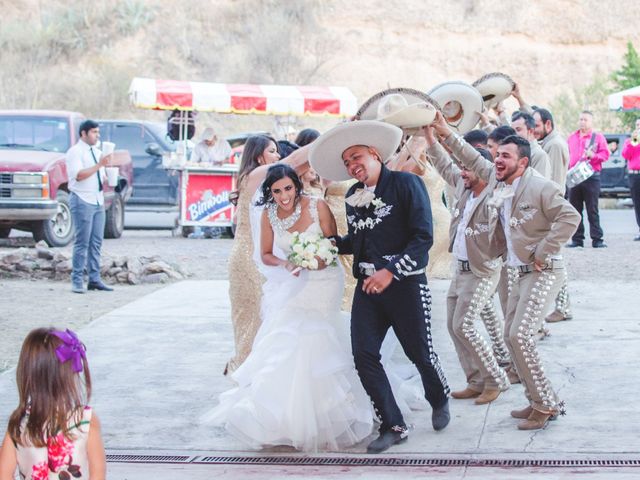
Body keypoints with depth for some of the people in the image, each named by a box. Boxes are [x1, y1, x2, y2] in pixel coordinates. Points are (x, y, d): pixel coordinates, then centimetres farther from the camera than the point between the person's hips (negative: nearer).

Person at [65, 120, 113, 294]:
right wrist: (99, 165, -22)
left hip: (98, 201, 7)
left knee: (96, 242, 4)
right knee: (82, 242, -8)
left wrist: (108, 178, 4)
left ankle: (94, 279, 7)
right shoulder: (75, 152, -6)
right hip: (82, 201, -7)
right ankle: (77, 281, -5)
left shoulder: (97, 152, 18)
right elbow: (79, 175, -19)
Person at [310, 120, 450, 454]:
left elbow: (423, 236, -15)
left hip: (405, 284, -5)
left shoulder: (405, 183, -8)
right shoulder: (353, 197, 10)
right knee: (364, 354, -5)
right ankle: (393, 426, 6)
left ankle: (440, 401, 38)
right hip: (367, 286, 5)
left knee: (419, 351, 5)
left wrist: (390, 272, -21)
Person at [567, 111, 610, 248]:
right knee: (575, 210, 3)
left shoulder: (598, 137, 6)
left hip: (591, 176, -4)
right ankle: (577, 239, 8)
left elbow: (605, 154, -1)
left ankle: (597, 239, -3)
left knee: (592, 210, -5)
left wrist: (593, 155, -17)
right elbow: (566, 155, 20)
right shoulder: (571, 138, 17)